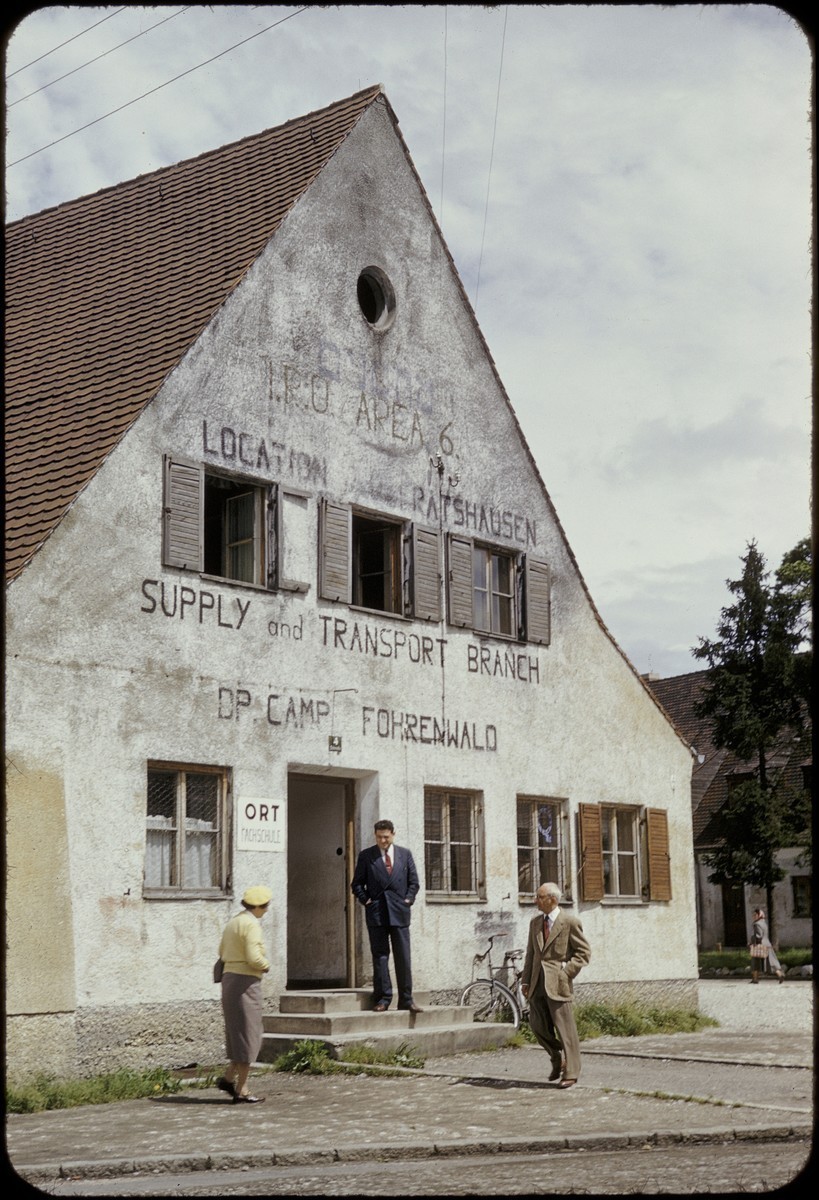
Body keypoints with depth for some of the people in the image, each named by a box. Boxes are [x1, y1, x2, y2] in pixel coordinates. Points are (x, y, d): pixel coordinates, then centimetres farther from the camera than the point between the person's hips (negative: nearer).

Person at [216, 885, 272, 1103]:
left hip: (229, 978, 9)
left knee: (240, 1033, 18)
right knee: (247, 1034, -2)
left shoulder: (234, 921, 14)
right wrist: (266, 965, -2)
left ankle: (229, 1077, 13)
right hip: (245, 981, -9)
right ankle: (241, 1091, 2)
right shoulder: (251, 924, -15)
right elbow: (254, 958, -23)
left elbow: (222, 952, 21)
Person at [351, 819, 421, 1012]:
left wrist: (408, 899, 2)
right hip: (376, 913, -1)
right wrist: (366, 901, -4)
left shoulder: (405, 854, 11)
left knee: (403, 957, 0)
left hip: (399, 912, 1)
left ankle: (406, 999, 5)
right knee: (380, 956, -1)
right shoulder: (366, 856, 5)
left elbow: (413, 881, 14)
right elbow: (357, 883, 8)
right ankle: (382, 998, 3)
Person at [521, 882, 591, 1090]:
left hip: (557, 983, -6)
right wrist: (526, 980, 10)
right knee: (537, 1025, 4)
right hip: (537, 983, 6)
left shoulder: (570, 922, -5)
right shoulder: (535, 923, 13)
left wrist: (566, 971, -12)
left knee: (565, 1028, -3)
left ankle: (571, 1073, 4)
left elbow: (584, 951, -3)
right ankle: (558, 1059, 26)